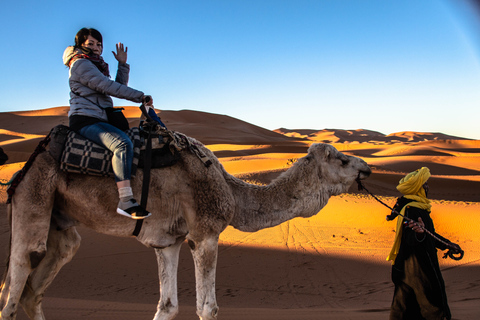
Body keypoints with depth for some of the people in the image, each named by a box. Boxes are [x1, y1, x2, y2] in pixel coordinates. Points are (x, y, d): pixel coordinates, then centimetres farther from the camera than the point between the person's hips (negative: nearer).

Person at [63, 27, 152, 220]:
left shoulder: (96, 66, 25)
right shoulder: (80, 64, -5)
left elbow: (119, 87, 18)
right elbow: (108, 87, -14)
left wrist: (123, 64, 10)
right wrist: (140, 97, -10)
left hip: (99, 120, 10)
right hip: (84, 120, -10)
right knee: (123, 144, -32)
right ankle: (125, 201, -38)